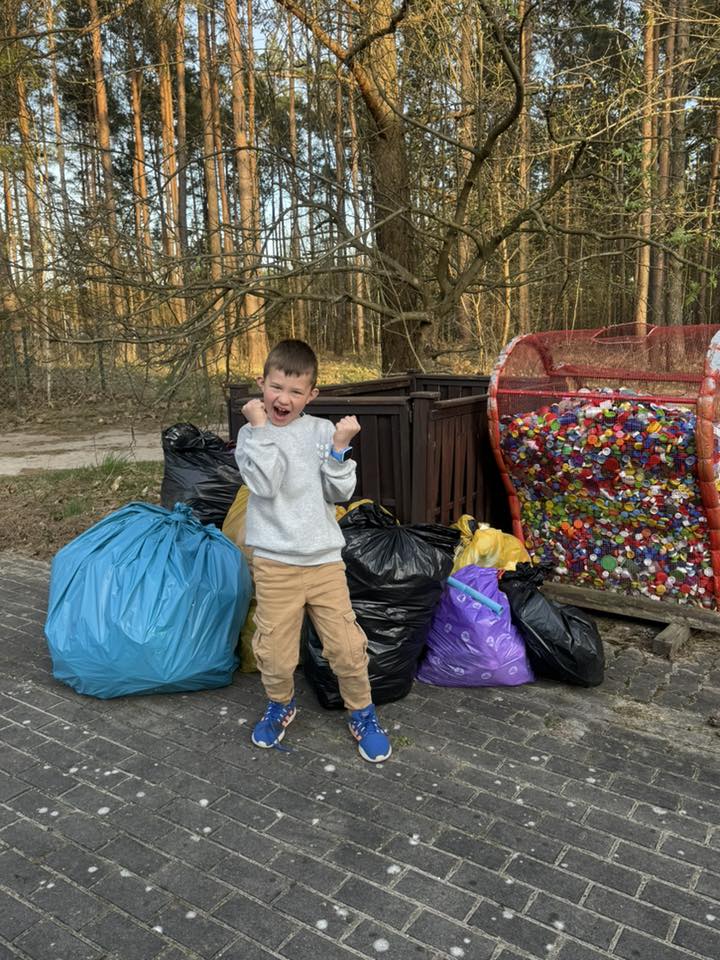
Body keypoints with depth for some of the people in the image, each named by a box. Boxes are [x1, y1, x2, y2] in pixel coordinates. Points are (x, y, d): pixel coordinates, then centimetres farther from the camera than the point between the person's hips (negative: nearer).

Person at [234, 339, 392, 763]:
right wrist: (260, 427, -16)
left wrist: (340, 446, -13)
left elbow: (340, 492, -1)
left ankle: (362, 712, 28)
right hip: (275, 562, -1)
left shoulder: (323, 431, 2)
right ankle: (281, 705, 37)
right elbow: (265, 484, -19)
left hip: (325, 557, 1)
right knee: (275, 651, 6)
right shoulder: (252, 435, -1)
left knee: (347, 645, 3)